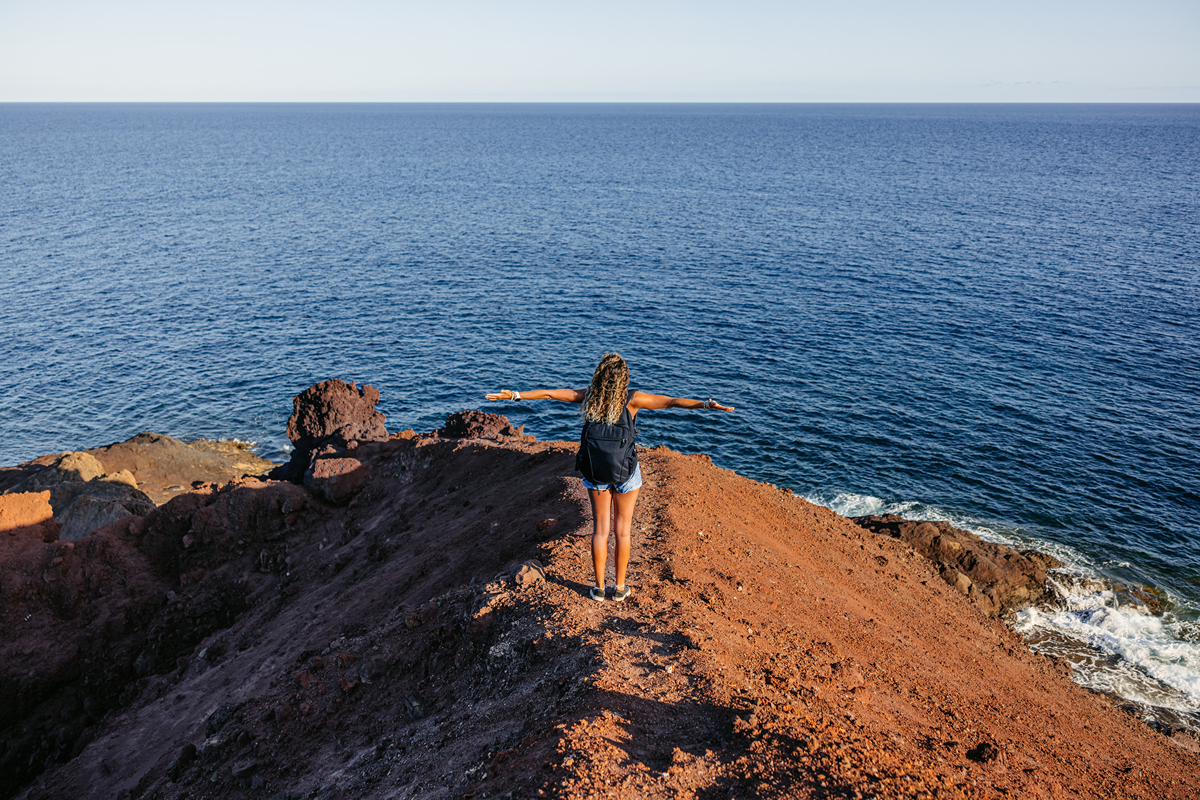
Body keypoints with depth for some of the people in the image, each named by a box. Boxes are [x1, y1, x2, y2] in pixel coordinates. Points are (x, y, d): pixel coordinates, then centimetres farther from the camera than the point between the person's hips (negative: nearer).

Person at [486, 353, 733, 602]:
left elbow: (548, 393, -2)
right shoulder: (632, 399, -16)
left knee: (600, 529, 13)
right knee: (622, 530, 13)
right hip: (625, 474, -2)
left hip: (595, 473, 2)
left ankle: (599, 588, 21)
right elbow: (673, 401, -20)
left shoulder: (589, 396, -9)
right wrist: (707, 404, -21)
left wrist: (515, 394, 5)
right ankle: (620, 587, 22)